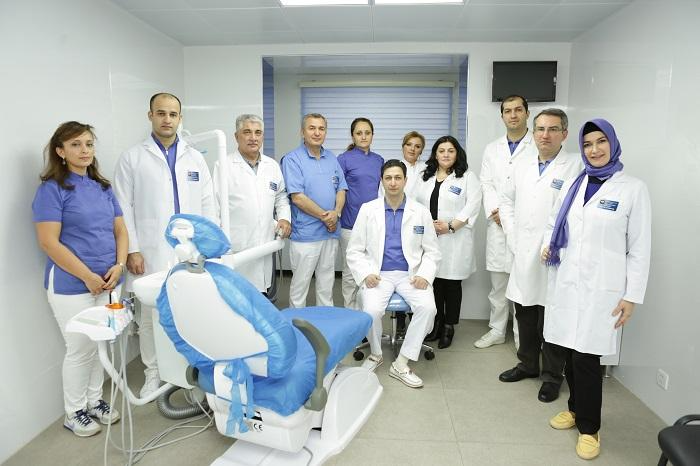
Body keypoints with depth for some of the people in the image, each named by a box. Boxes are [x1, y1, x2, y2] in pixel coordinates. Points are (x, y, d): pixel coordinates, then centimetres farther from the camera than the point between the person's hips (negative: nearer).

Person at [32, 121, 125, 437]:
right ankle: (74, 413, 25)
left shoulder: (103, 187, 9)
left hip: (108, 281, 6)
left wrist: (118, 266, -6)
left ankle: (94, 401, 34)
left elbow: (120, 230, 10)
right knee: (81, 349, 5)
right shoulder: (52, 189, -9)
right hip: (72, 285, -5)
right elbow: (49, 243, -15)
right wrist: (88, 276, -16)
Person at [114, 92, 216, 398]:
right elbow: (124, 208, -1)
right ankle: (153, 373, 25)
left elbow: (207, 204, 8)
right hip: (151, 254, -1)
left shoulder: (195, 158, 9)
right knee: (150, 315, 7)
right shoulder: (132, 158, 2)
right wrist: (132, 250, -6)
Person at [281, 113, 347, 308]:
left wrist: (336, 213, -10)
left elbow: (341, 189, 9)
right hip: (305, 234, -6)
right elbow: (297, 197, -15)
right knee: (300, 284, 5)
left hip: (331, 232, 6)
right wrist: (325, 216, -12)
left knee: (327, 283, 16)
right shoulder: (292, 159, -8)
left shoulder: (332, 158, 10)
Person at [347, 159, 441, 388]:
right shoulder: (367, 210, 4)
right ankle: (375, 354, 4)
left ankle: (401, 364, -11)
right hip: (378, 275, -1)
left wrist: (424, 275, -9)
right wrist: (366, 274, -12)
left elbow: (432, 251, 9)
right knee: (371, 311, -29)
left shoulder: (421, 212, 6)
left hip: (409, 274, 1)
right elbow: (354, 251, 5)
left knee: (427, 307, -27)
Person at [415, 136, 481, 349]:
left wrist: (450, 226, -15)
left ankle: (449, 327, 15)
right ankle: (437, 324, 20)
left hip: (454, 240, -3)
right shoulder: (426, 177, 16)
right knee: (434, 282, 6)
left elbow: (472, 206, -7)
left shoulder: (468, 177, 2)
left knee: (451, 283, 3)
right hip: (429, 239, 4)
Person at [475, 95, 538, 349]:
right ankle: (497, 330, 25)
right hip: (497, 225, 4)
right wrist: (495, 211, -7)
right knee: (497, 283, 12)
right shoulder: (492, 149, 15)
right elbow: (486, 184, 8)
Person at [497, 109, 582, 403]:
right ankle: (527, 364, 37)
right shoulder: (522, 164, 10)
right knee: (525, 315, 18)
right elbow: (507, 201, 17)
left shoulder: (577, 166, -9)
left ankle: (552, 376, 26)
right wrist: (512, 236, 8)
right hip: (524, 256, 5)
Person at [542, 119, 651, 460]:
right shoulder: (573, 185, 10)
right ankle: (576, 408, 32)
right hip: (566, 282, 4)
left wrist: (632, 296, -6)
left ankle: (589, 427, 17)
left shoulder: (633, 189, -2)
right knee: (570, 352, 10)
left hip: (601, 287, -4)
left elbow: (640, 248, -3)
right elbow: (554, 223, 20)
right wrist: (547, 246, -2)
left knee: (586, 357, -3)